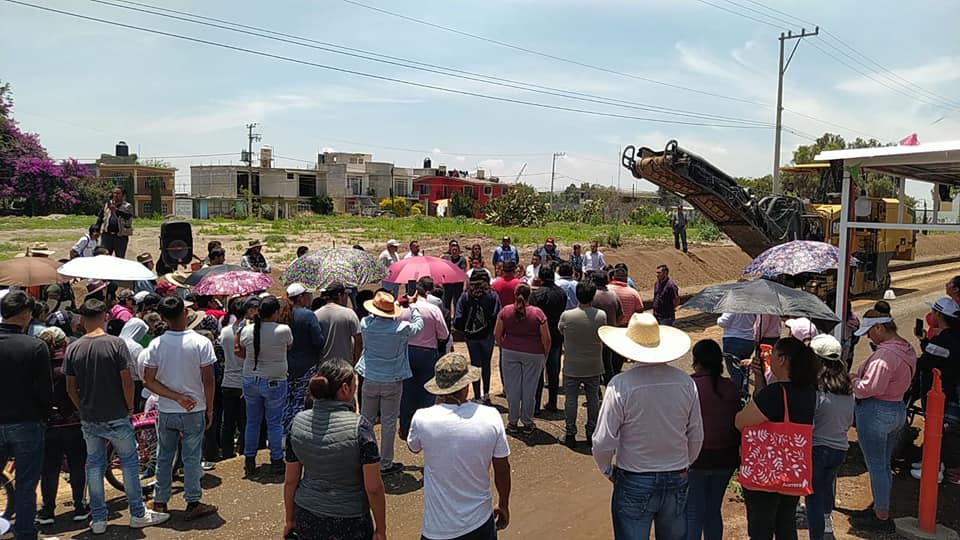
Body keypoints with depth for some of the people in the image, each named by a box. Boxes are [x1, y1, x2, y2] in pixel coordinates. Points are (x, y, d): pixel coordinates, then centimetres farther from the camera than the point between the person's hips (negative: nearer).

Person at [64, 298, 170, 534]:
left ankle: (98, 519, 20)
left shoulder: (73, 349, -2)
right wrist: (130, 408, 0)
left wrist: (84, 410, 15)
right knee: (129, 463, 8)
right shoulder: (116, 344, -14)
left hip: (89, 420, 4)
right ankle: (138, 514, 15)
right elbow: (127, 382, -15)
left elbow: (70, 388, 2)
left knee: (94, 466, 13)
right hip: (116, 417, -4)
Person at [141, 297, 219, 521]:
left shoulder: (155, 345, -6)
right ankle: (193, 504, 12)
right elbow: (208, 380, -11)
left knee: (164, 458, 16)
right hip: (195, 411, -2)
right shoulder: (201, 343, -14)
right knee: (191, 458, 6)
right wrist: (210, 409, 0)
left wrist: (177, 397, -8)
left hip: (166, 412, 3)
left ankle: (160, 503, 26)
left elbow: (149, 381, -9)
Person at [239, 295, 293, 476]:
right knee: (275, 423, 7)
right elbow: (290, 347, 4)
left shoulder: (247, 330, -5)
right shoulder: (283, 330, -15)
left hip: (250, 381, 4)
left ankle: (249, 461, 22)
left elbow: (242, 354, 9)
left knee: (252, 421, 14)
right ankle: (276, 461, 14)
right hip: (275, 382, -3)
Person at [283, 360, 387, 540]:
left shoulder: (298, 422, -7)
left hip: (307, 520, 4)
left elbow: (290, 481, 2)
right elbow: (373, 488, -17)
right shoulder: (359, 426, -20)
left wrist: (289, 520, 15)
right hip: (350, 523, -4)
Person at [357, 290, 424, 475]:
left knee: (365, 420, 17)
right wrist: (413, 305, 14)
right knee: (388, 423, 7)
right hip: (392, 382, -3)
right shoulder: (401, 328, -19)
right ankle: (385, 464, 16)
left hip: (370, 380, 3)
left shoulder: (365, 324, -11)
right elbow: (419, 325, 1)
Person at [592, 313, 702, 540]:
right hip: (677, 479, 4)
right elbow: (696, 437, 3)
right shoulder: (686, 383, -7)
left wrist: (607, 470, 5)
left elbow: (603, 442, -15)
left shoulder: (621, 385, -20)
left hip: (634, 482, -4)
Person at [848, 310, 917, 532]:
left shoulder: (885, 354, -25)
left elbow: (870, 388, -27)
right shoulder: (907, 349, 7)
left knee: (876, 466, 2)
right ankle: (881, 509, 33)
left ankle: (882, 518, 12)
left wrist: (853, 380, -8)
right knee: (884, 465, 20)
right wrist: (861, 377, 7)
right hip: (898, 409, 10)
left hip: (875, 411, -10)